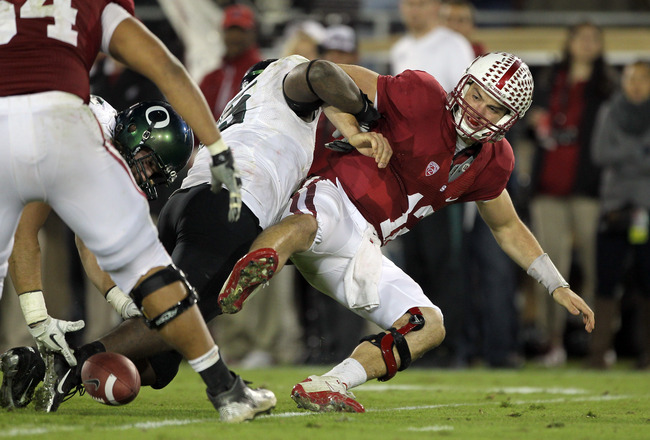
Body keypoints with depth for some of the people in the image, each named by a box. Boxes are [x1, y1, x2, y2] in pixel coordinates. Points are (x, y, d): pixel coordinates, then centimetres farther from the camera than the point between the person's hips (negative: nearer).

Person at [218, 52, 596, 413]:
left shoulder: (492, 163, 12)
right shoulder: (422, 100, -10)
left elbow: (507, 228, 27)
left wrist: (559, 288, 23)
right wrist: (354, 132, -23)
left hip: (358, 249, 8)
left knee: (429, 326, -1)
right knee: (302, 227, -42)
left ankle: (323, 388, -15)